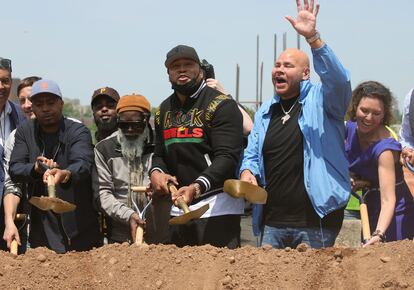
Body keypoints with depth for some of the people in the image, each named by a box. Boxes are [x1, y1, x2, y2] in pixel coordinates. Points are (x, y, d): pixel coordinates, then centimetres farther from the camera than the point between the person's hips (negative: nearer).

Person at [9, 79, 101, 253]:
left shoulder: (78, 132, -5)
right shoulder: (24, 132, 8)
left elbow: (83, 164, -23)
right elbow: (14, 169, -3)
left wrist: (65, 174, -45)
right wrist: (36, 168, -24)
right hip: (41, 225, 3)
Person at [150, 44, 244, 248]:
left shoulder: (221, 105, -8)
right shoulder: (164, 110, 15)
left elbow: (227, 157, -18)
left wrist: (197, 187, -32)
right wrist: (156, 172, -2)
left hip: (217, 206, -7)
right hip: (178, 205, 7)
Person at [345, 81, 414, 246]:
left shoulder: (385, 148, -29)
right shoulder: (350, 128, -9)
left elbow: (388, 200, -36)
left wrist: (379, 234, -50)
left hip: (392, 214, -7)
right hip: (370, 210, 7)